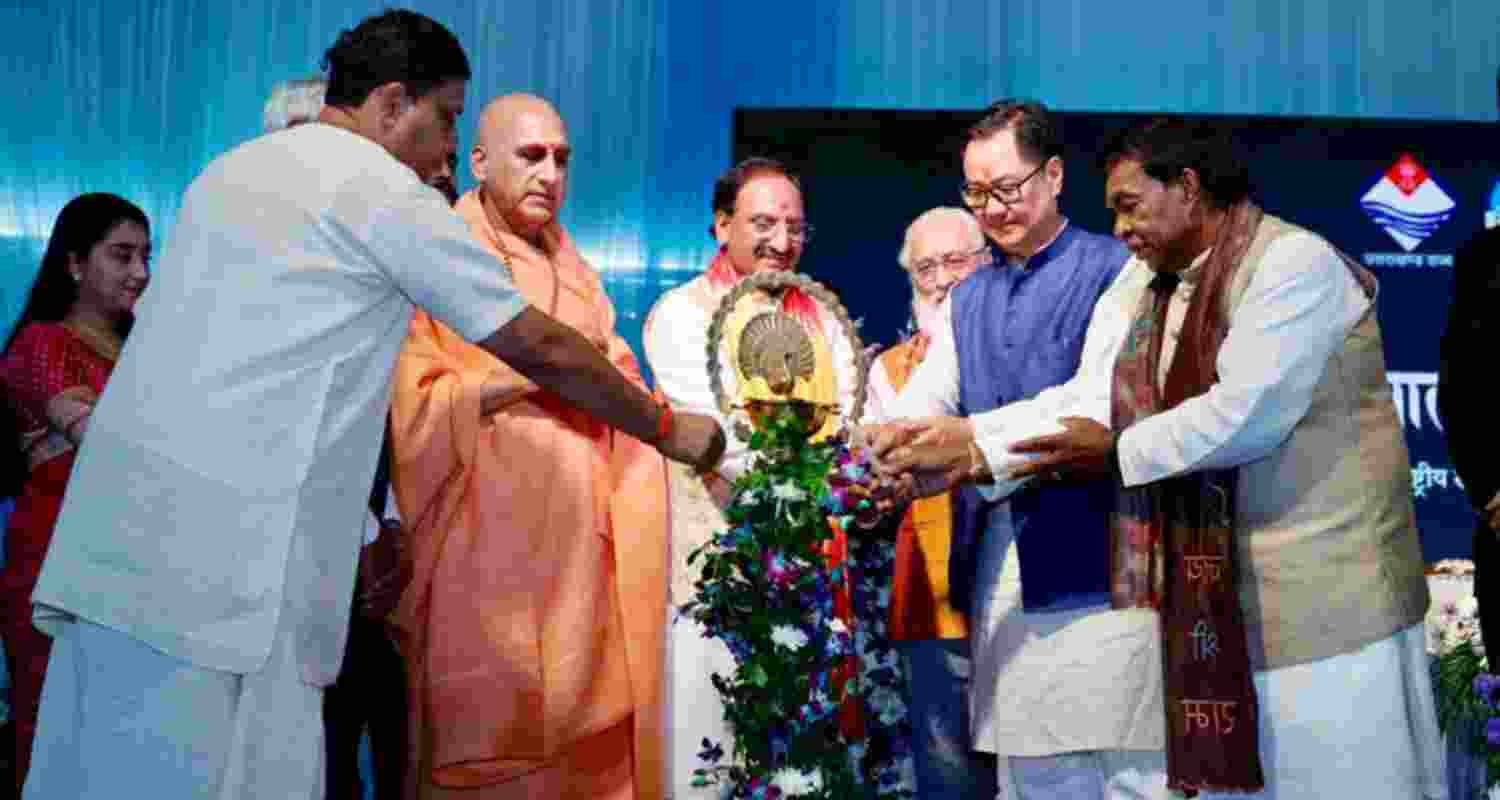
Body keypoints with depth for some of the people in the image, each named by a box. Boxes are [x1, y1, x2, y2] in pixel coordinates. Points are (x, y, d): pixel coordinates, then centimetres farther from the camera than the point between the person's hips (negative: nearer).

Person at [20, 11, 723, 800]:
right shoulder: (381, 187, -2)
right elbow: (541, 346, 1)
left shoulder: (232, 169, 21)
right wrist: (669, 429, 14)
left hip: (115, 528, 8)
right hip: (219, 557, -8)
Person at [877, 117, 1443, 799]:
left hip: (1322, 583, -6)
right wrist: (968, 444, -8)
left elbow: (1246, 411, -20)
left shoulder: (1295, 263, -11)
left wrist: (1119, 451, -11)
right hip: (1207, 589, 7)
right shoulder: (1143, 284, 11)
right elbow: (1088, 400, 3)